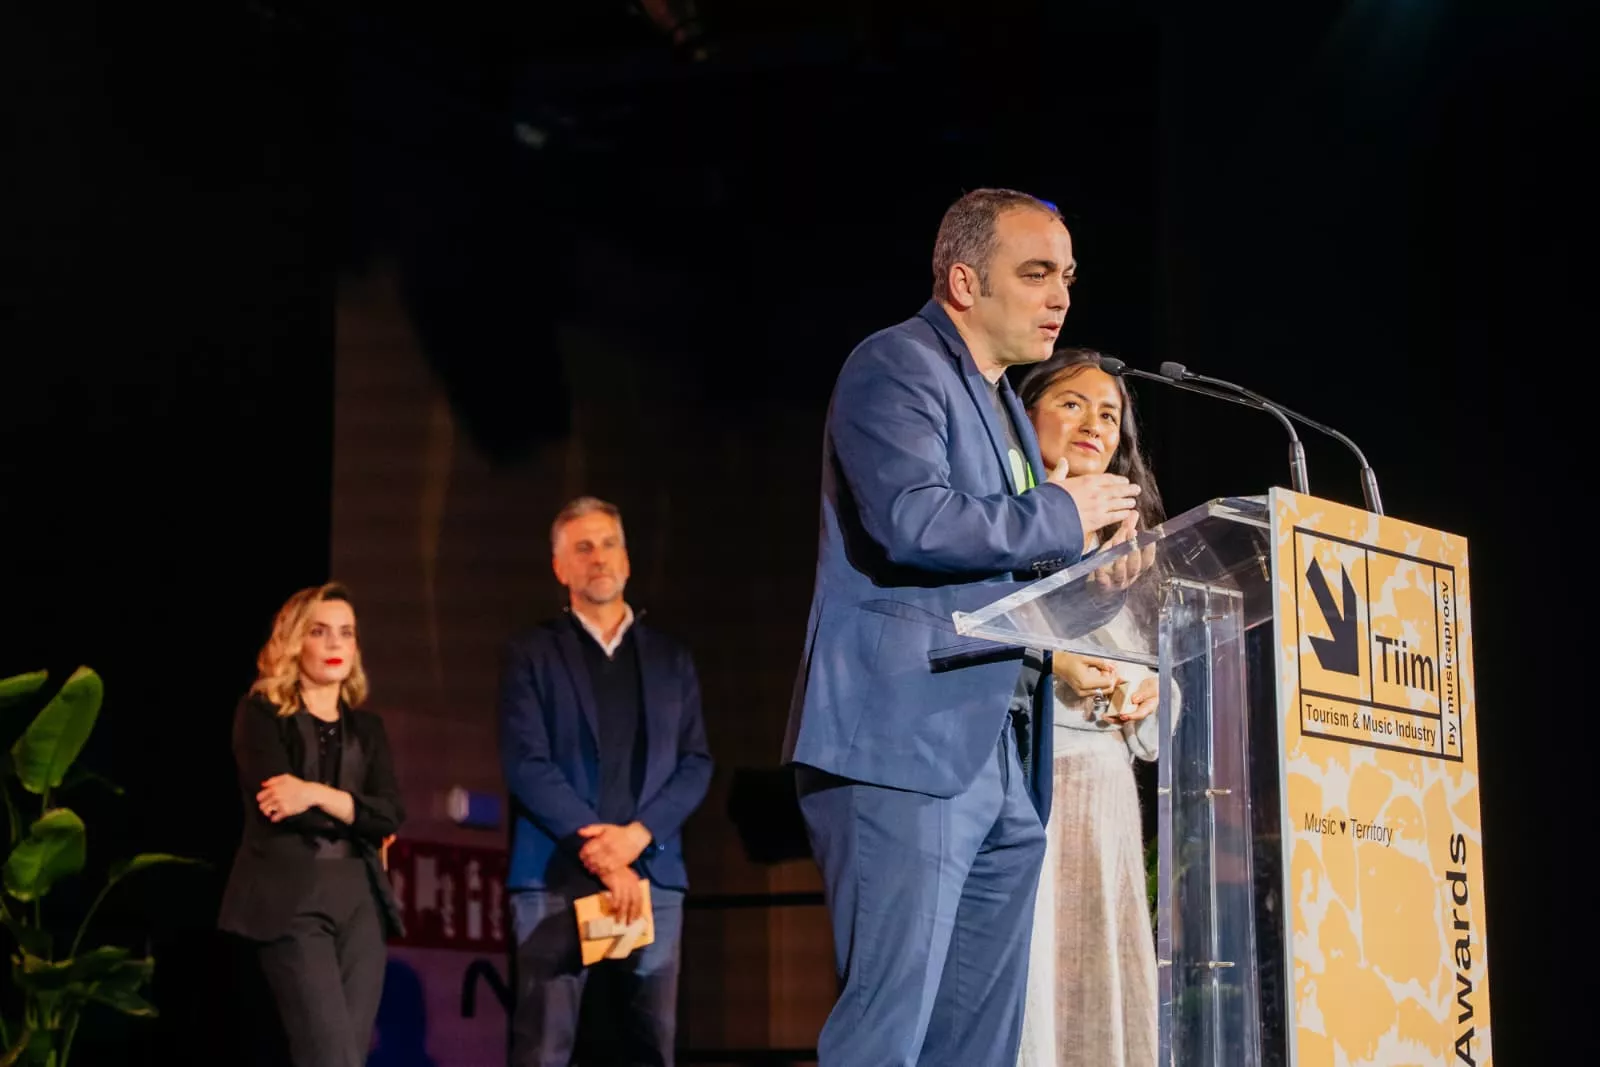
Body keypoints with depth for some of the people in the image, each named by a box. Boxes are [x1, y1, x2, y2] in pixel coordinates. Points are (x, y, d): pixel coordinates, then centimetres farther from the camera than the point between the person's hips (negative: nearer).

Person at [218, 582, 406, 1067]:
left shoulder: (366, 727, 17)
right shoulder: (261, 714, 3)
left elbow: (390, 814, 1)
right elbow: (276, 801, -11)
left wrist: (318, 795, -13)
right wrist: (356, 816, -4)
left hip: (359, 901, 5)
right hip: (290, 898, -5)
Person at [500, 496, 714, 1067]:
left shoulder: (669, 658, 16)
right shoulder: (532, 654, 7)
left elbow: (696, 764, 8)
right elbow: (526, 764, -3)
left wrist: (635, 836, -9)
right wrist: (598, 852, -12)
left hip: (652, 875, 3)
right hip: (555, 876, -3)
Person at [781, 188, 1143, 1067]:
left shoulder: (1000, 403, 22)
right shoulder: (896, 366, -6)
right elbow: (912, 521, -23)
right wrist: (1061, 517, -10)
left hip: (989, 762, 10)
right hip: (901, 750, -10)